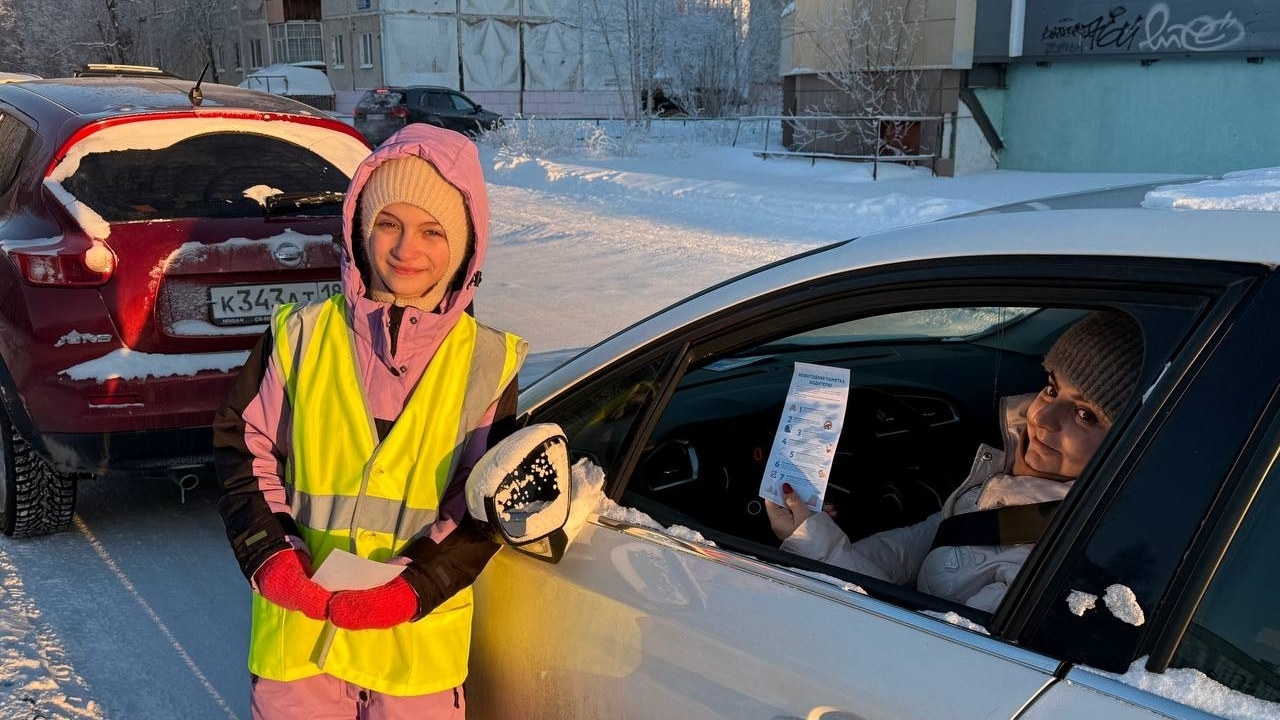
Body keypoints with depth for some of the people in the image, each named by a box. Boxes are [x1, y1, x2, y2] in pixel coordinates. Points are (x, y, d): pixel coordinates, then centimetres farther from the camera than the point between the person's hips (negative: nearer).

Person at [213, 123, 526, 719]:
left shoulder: (486, 364, -5)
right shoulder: (301, 336, -2)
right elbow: (243, 449, 4)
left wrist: (412, 589, -15)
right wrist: (270, 556, -9)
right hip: (297, 626, 1)